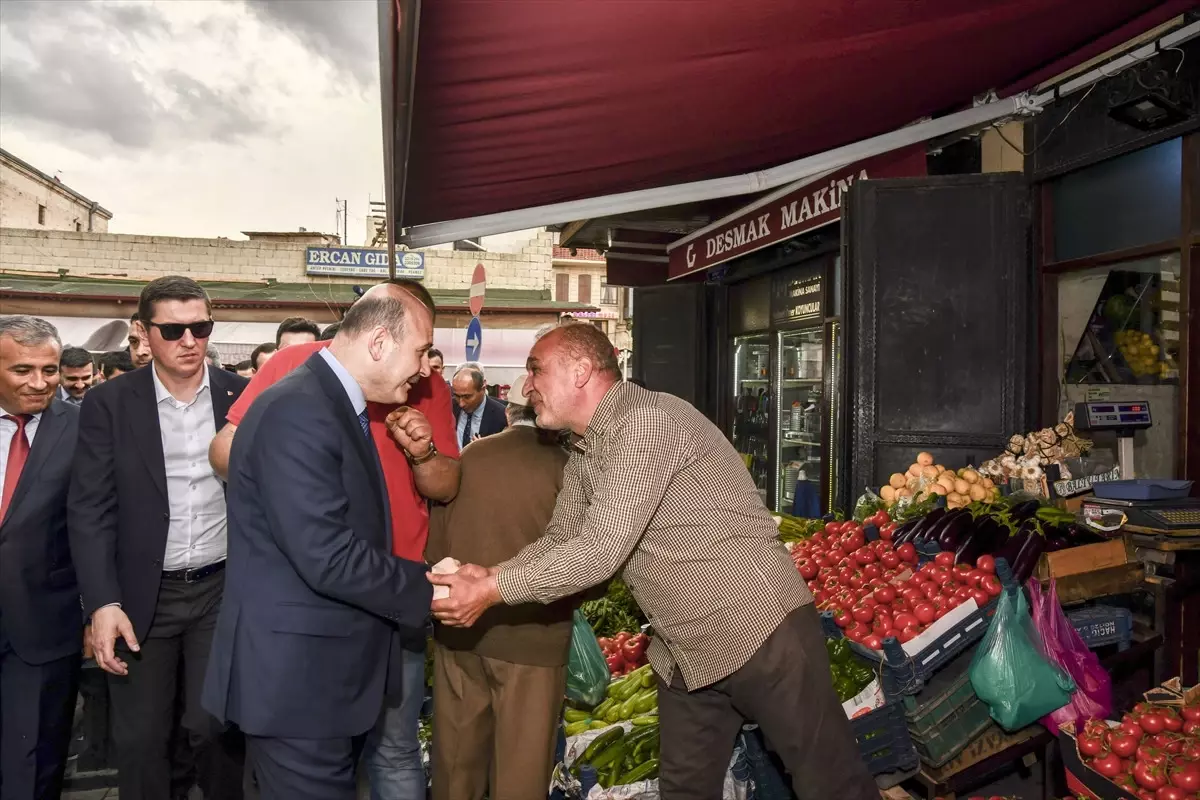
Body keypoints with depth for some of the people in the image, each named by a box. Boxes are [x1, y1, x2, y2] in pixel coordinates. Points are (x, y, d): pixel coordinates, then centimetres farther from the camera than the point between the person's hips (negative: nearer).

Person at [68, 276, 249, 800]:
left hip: (224, 588, 0)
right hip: (141, 596, 0)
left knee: (216, 727, 3)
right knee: (140, 739, 10)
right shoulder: (109, 403, -2)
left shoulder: (243, 396, -1)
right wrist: (102, 603, -14)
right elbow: (90, 510, -5)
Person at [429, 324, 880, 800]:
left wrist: (493, 591, -20)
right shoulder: (582, 457, 9)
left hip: (761, 634, -8)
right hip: (686, 656, 9)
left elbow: (601, 550, -26)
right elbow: (559, 540, 13)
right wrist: (489, 575, -5)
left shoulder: (647, 419, -21)